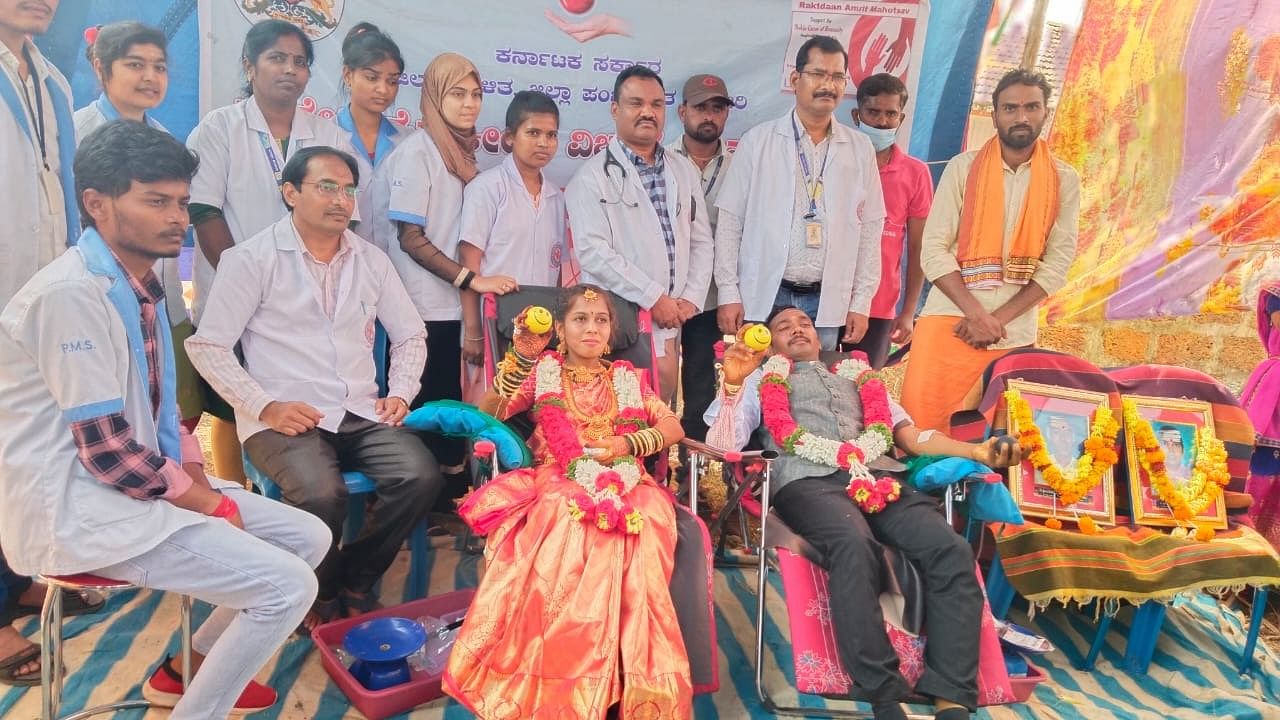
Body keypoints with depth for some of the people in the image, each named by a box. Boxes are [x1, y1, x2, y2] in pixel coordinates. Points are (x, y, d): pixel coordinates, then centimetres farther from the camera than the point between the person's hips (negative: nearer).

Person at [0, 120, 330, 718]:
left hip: (148, 481, 9)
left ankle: (193, 667, 25)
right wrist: (209, 504, -12)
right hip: (80, 506, -9)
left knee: (308, 537, 9)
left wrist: (198, 477, 2)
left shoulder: (137, 282, 8)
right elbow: (108, 451, -23)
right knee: (287, 585, -18)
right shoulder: (73, 293, -22)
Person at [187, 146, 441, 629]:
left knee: (421, 477, -22)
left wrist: (400, 393, 2)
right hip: (284, 419, -4)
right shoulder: (253, 259, 0)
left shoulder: (371, 260, 14)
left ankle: (356, 581, 3)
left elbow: (410, 336, 19)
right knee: (322, 495, -32)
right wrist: (265, 407, -14)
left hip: (361, 413, 4)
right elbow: (207, 346, -4)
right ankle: (320, 596, 1)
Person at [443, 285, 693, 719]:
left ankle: (631, 683, -29)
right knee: (570, 514, -38)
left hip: (620, 483, 2)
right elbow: (489, 413, 4)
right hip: (557, 480, -1)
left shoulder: (626, 379, 23)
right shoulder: (543, 371, 18)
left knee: (639, 524, -35)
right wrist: (520, 357, -6)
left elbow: (674, 427, 15)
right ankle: (557, 677, -30)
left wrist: (629, 444, -4)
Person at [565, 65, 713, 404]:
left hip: (672, 321, 5)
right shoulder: (593, 177, -3)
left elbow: (701, 242, 15)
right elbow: (593, 251, -12)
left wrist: (691, 298, 1)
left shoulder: (685, 171, 15)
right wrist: (654, 298, -14)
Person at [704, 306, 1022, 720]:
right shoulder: (762, 379, 27)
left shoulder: (860, 380, 36)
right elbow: (721, 445, 13)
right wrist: (732, 384, -3)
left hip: (878, 478, 4)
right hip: (808, 482, -3)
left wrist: (977, 451, 10)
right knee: (854, 546, -38)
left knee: (952, 551, -25)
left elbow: (910, 435, 26)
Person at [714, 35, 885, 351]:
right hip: (762, 297, -2)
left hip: (827, 303, 2)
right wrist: (729, 293, -5)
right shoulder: (757, 141, 1)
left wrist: (861, 302, 4)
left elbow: (870, 228, 8)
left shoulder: (860, 149, 7)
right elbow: (730, 221, 0)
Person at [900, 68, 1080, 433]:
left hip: (1015, 332, 2)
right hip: (950, 319, -1)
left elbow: (1057, 264, 0)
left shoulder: (1064, 181, 5)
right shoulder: (963, 167, 2)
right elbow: (933, 250, -5)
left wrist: (998, 319, -11)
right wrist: (976, 313, -14)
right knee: (920, 418, -8)